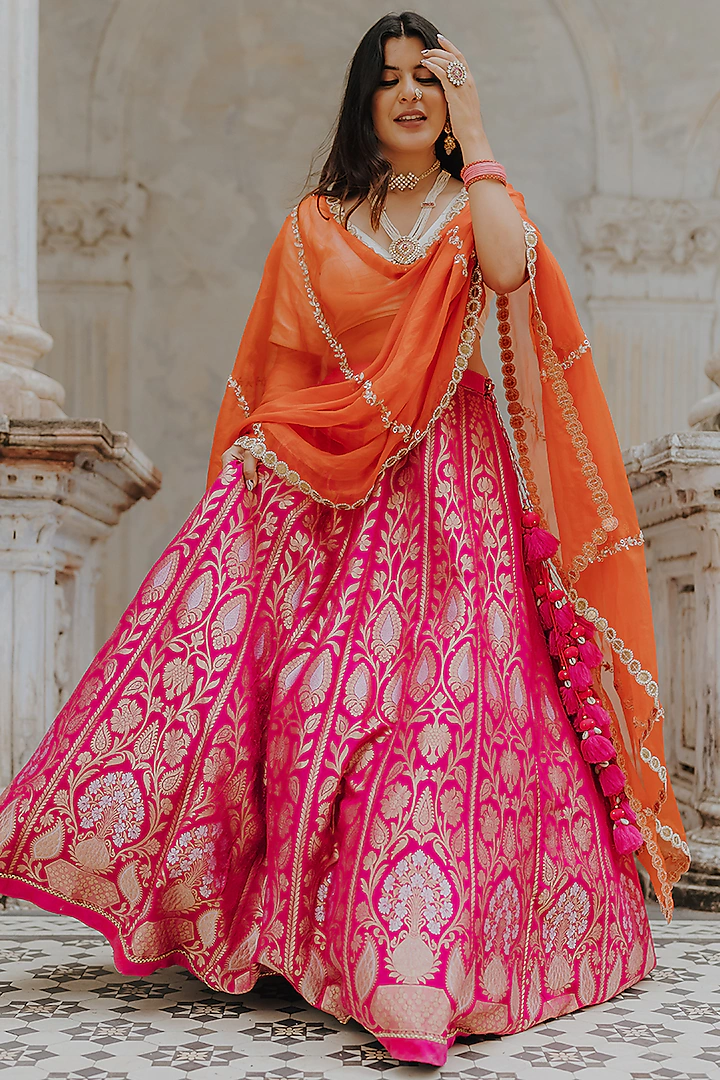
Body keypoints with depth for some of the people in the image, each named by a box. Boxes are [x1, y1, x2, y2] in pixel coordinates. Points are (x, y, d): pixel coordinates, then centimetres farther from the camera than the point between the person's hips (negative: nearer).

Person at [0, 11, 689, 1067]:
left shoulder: (478, 204, 11)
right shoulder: (316, 225, 16)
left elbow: (510, 270, -14)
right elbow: (282, 369, 15)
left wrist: (473, 132, -6)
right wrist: (262, 452, 0)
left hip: (446, 485, -2)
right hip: (319, 484, 2)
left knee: (438, 695, -14)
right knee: (220, 648, -12)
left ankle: (417, 977, -17)